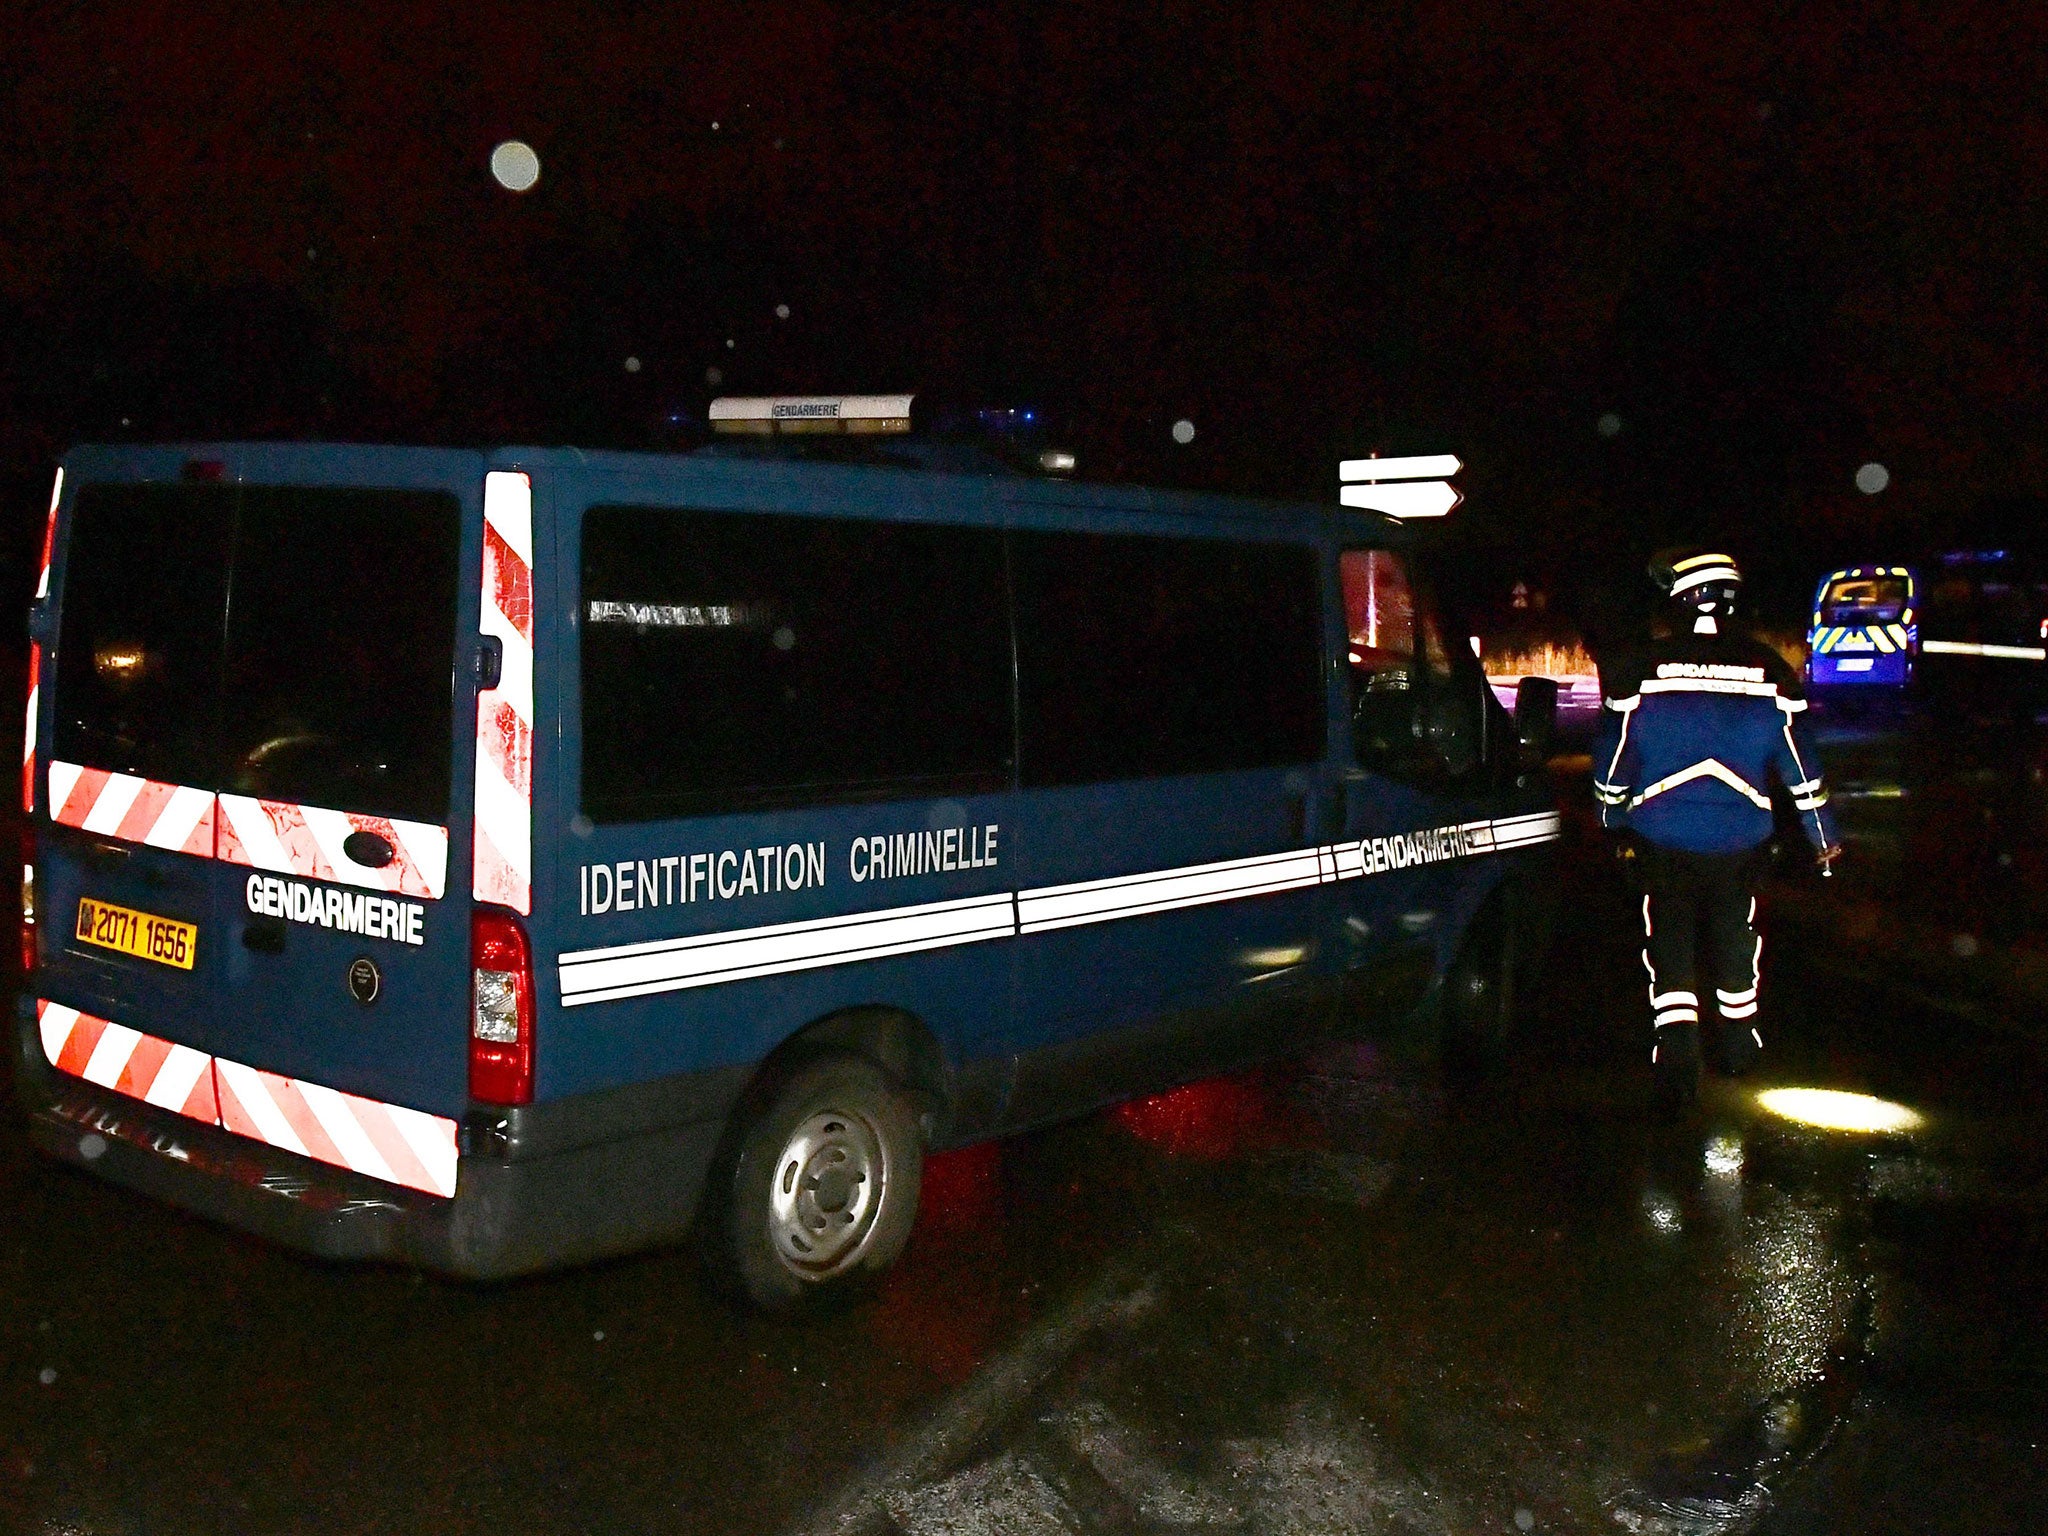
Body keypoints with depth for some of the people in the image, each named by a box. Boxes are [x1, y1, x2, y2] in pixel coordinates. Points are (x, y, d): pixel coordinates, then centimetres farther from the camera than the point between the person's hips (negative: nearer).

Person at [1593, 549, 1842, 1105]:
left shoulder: (1639, 669, -8)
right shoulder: (1768, 671, -4)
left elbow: (1612, 760, -1)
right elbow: (1801, 765, 1)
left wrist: (1613, 821, 15)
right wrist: (1823, 837, 11)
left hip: (1661, 839, -2)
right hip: (1739, 841, 2)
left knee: (1668, 943, 5)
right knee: (1735, 935, 20)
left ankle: (1676, 1057, -7)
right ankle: (1737, 1042, 34)